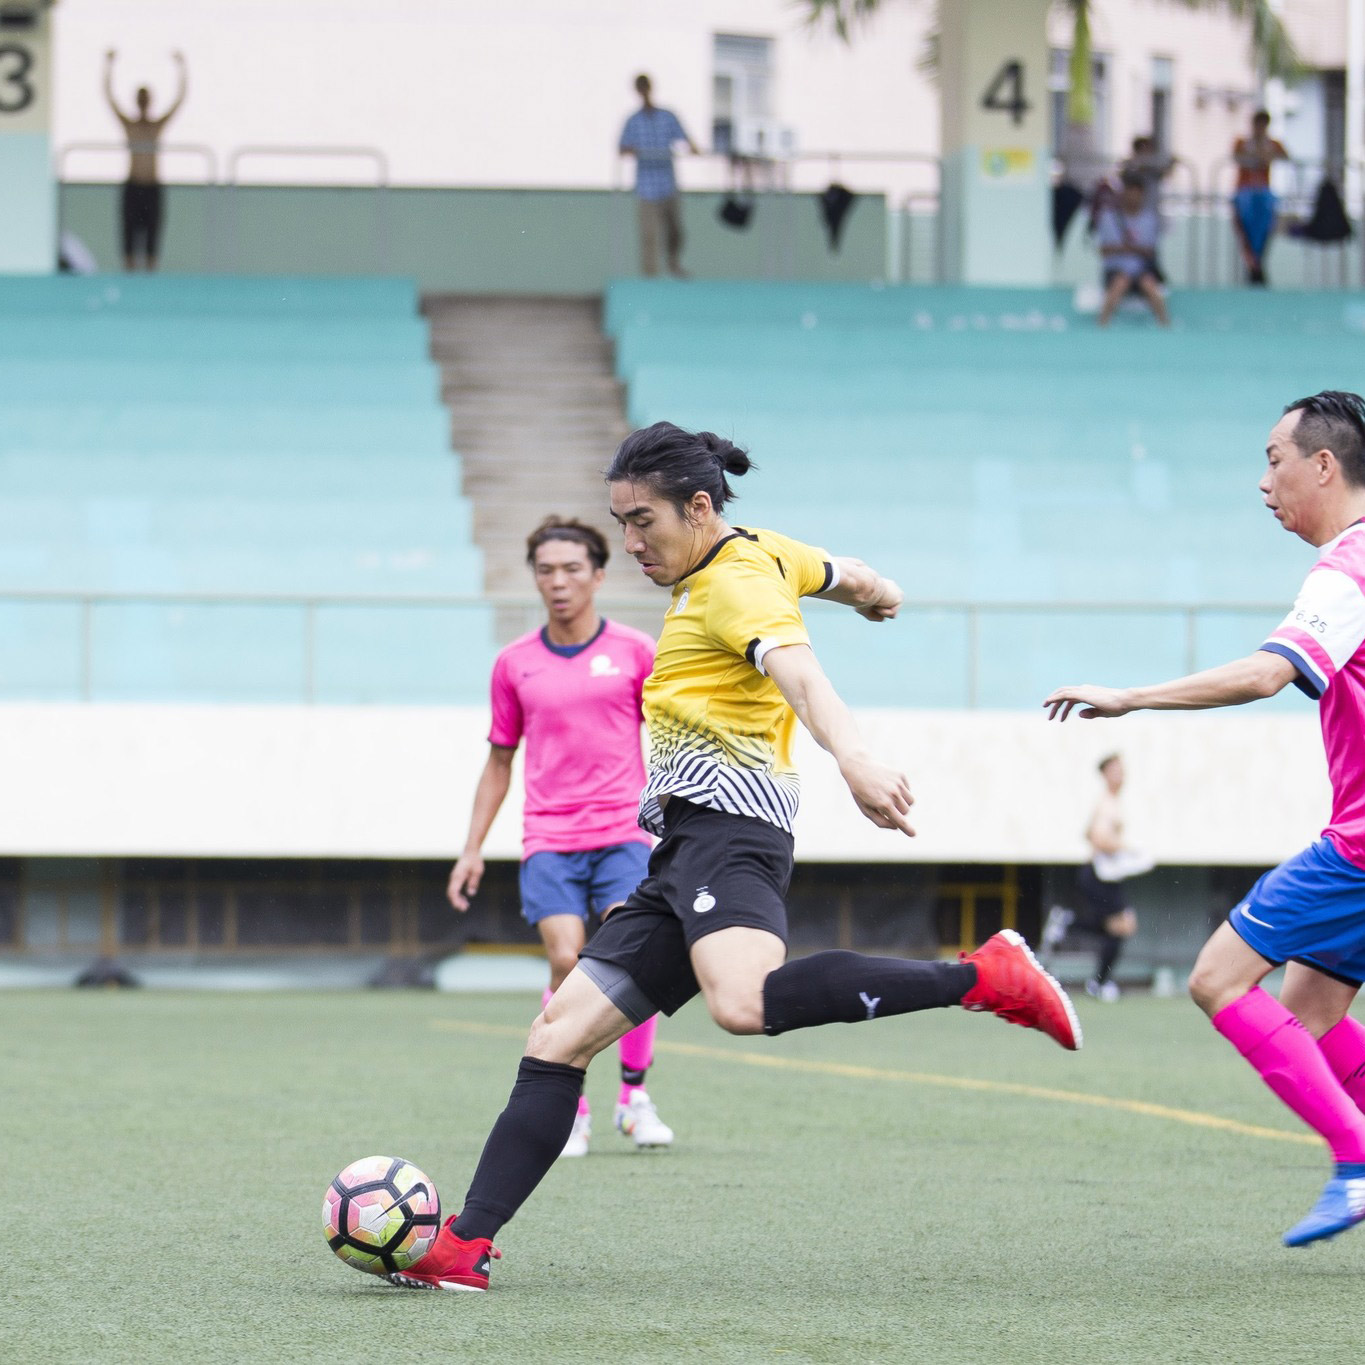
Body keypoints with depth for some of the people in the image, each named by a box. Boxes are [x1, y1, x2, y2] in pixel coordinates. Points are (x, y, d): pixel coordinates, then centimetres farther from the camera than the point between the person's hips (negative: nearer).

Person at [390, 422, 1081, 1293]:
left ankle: (984, 976, -29)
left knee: (744, 1004, -38)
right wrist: (878, 596, 62)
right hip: (683, 858, 11)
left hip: (727, 830, -11)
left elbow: (801, 673, -27)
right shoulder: (762, 553, 19)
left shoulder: (735, 583, -9)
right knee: (561, 1034, 5)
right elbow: (848, 577, 37)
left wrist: (854, 760, -46)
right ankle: (465, 1248, 3)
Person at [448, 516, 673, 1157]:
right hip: (548, 838, 1)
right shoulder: (515, 664, 9)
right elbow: (499, 760, 17)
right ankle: (572, 1111, -1)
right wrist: (472, 849, 13)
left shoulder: (636, 652, 4)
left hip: (623, 832, -1)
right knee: (566, 963, -14)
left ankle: (635, 1097, 1)